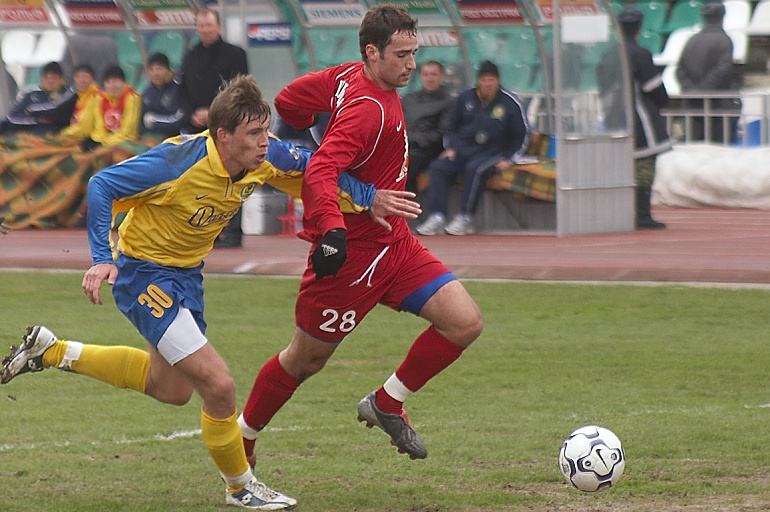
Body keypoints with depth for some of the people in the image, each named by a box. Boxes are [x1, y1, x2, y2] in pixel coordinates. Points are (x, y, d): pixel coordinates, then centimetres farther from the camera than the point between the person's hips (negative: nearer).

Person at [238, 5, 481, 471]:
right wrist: (332, 229, -49)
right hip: (353, 251, -9)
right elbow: (320, 171, -36)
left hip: (393, 241, 9)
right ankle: (241, 439, 29)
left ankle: (387, 405, 13)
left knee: (465, 323, -4)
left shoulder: (348, 78, 2)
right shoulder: (368, 109, -24)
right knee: (306, 360, 7)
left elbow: (287, 102, 13)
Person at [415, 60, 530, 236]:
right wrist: (451, 148, 4)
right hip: (463, 148, 4)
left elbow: (521, 136, 5)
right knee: (438, 167, -20)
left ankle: (465, 219, -30)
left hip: (492, 154, -4)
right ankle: (437, 217, -28)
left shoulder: (511, 103, 0)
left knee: (474, 169, -35)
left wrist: (508, 159, -5)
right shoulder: (465, 98, 9)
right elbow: (452, 128, 20)